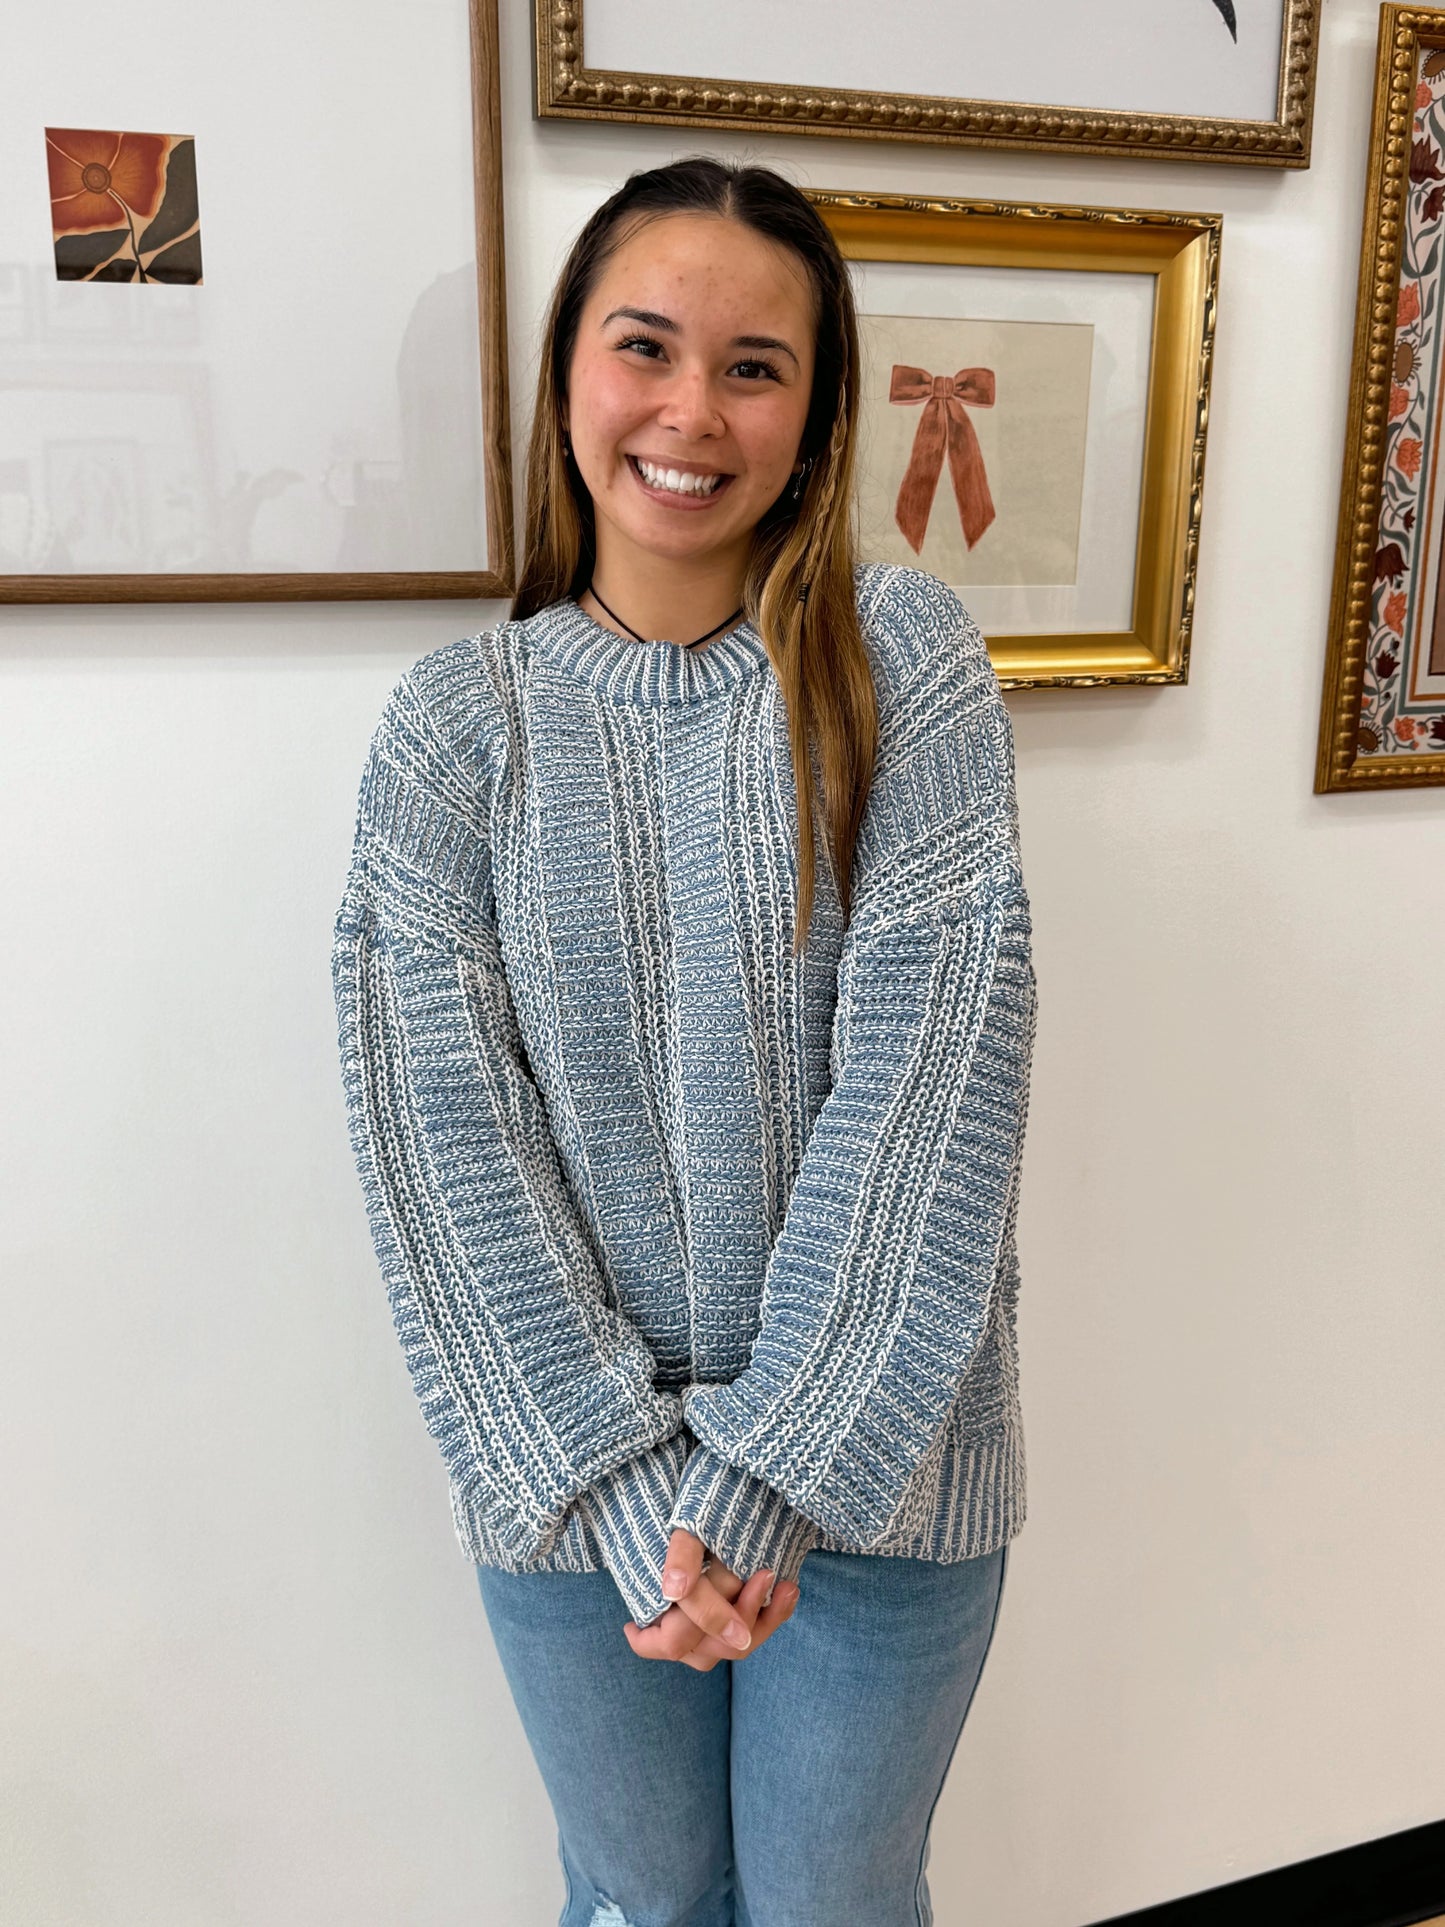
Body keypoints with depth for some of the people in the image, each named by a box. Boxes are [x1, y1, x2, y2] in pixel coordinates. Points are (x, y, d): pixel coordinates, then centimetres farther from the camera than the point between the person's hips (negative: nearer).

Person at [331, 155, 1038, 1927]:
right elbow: (447, 1137, -9)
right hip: (572, 1472, 1)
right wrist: (625, 1484, -15)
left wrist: (770, 1468, -17)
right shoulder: (454, 723, -5)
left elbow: (926, 1084, -15)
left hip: (876, 1458, 0)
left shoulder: (903, 665, -8)